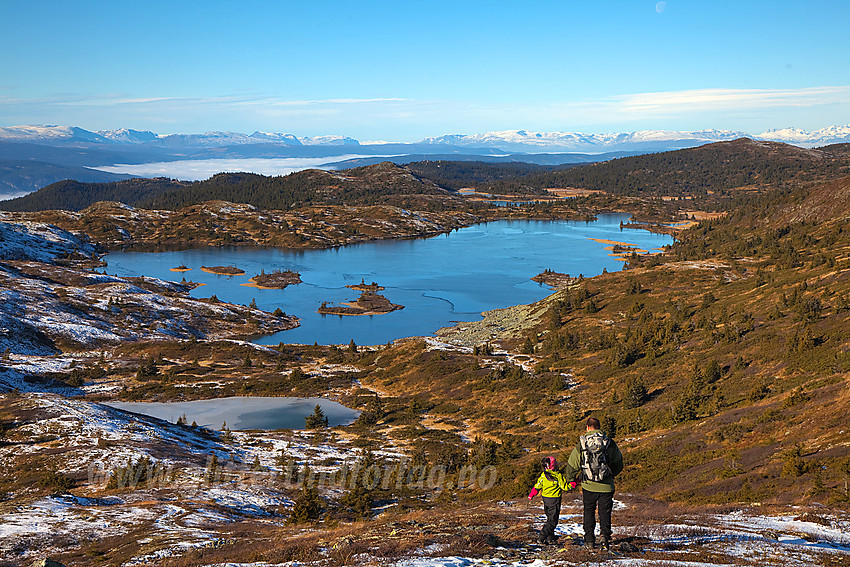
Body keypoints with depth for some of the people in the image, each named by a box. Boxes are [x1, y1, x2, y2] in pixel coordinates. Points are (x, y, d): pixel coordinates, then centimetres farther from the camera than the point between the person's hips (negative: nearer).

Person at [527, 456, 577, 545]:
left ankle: (550, 537, 20)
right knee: (552, 521, -1)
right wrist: (573, 484, 4)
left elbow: (537, 486, 7)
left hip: (545, 498, 6)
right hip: (554, 500, -6)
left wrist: (531, 495, 19)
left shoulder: (543, 475, 0)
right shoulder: (558, 476, -16)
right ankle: (542, 538, -7)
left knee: (550, 518, 18)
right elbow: (565, 487, -9)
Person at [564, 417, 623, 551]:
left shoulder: (581, 445, -4)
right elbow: (618, 464, 8)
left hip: (588, 486, 0)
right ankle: (605, 538, -7)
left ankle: (589, 540, 15)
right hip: (606, 486, 0)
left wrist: (569, 477, 24)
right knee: (605, 513, 8)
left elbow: (572, 466, 4)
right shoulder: (610, 443, -3)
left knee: (589, 512, 16)